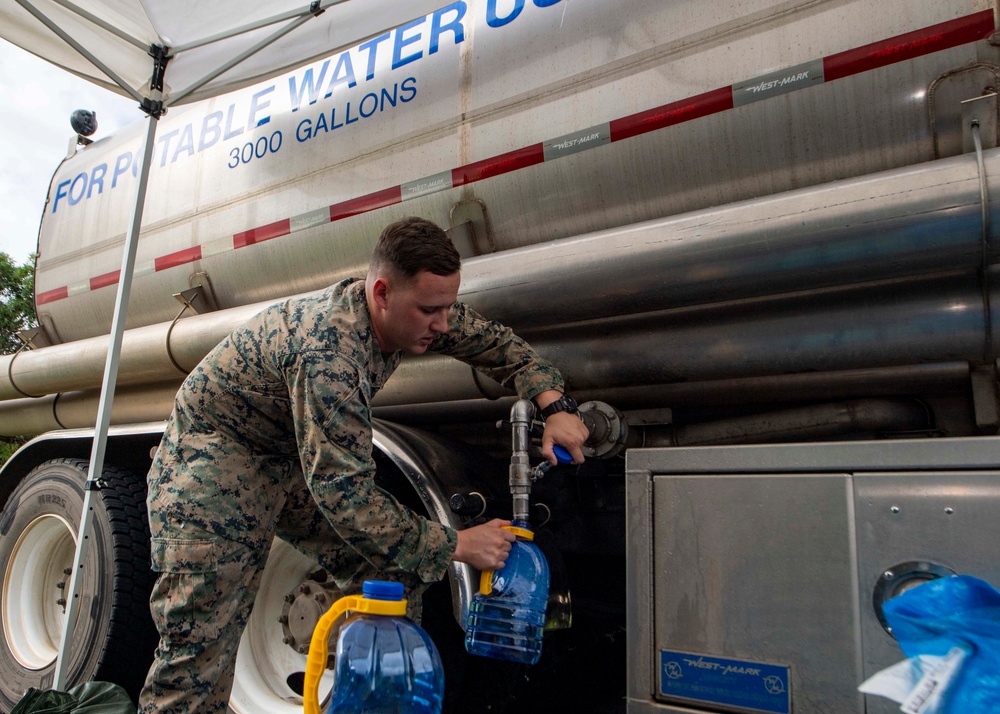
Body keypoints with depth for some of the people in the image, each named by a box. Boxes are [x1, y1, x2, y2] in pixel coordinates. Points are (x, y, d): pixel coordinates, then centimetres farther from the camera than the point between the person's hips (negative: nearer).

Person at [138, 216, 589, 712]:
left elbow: (497, 342, 3)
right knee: (202, 642, -14)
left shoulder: (407, 309, -12)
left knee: (392, 578, 1)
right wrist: (455, 546, -30)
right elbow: (344, 494, -37)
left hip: (297, 458, 8)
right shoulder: (328, 351, -38)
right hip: (215, 460, -8)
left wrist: (554, 406, -12)